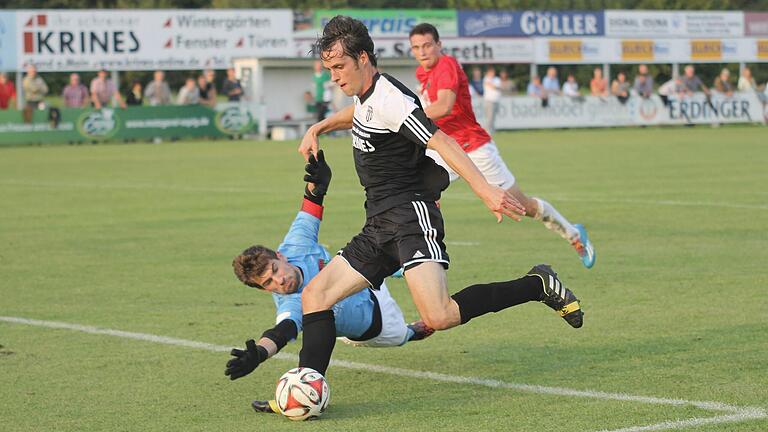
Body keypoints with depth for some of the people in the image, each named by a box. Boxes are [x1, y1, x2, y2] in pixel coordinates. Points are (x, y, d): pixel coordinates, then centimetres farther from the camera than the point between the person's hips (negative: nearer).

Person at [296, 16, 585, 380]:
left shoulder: (389, 99, -15)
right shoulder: (365, 93, 15)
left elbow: (441, 142, -26)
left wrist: (484, 189, -37)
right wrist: (318, 129, 31)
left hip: (411, 216, -10)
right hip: (379, 226, 10)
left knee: (438, 316, -25)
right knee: (314, 295, 1)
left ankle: (538, 286, -8)